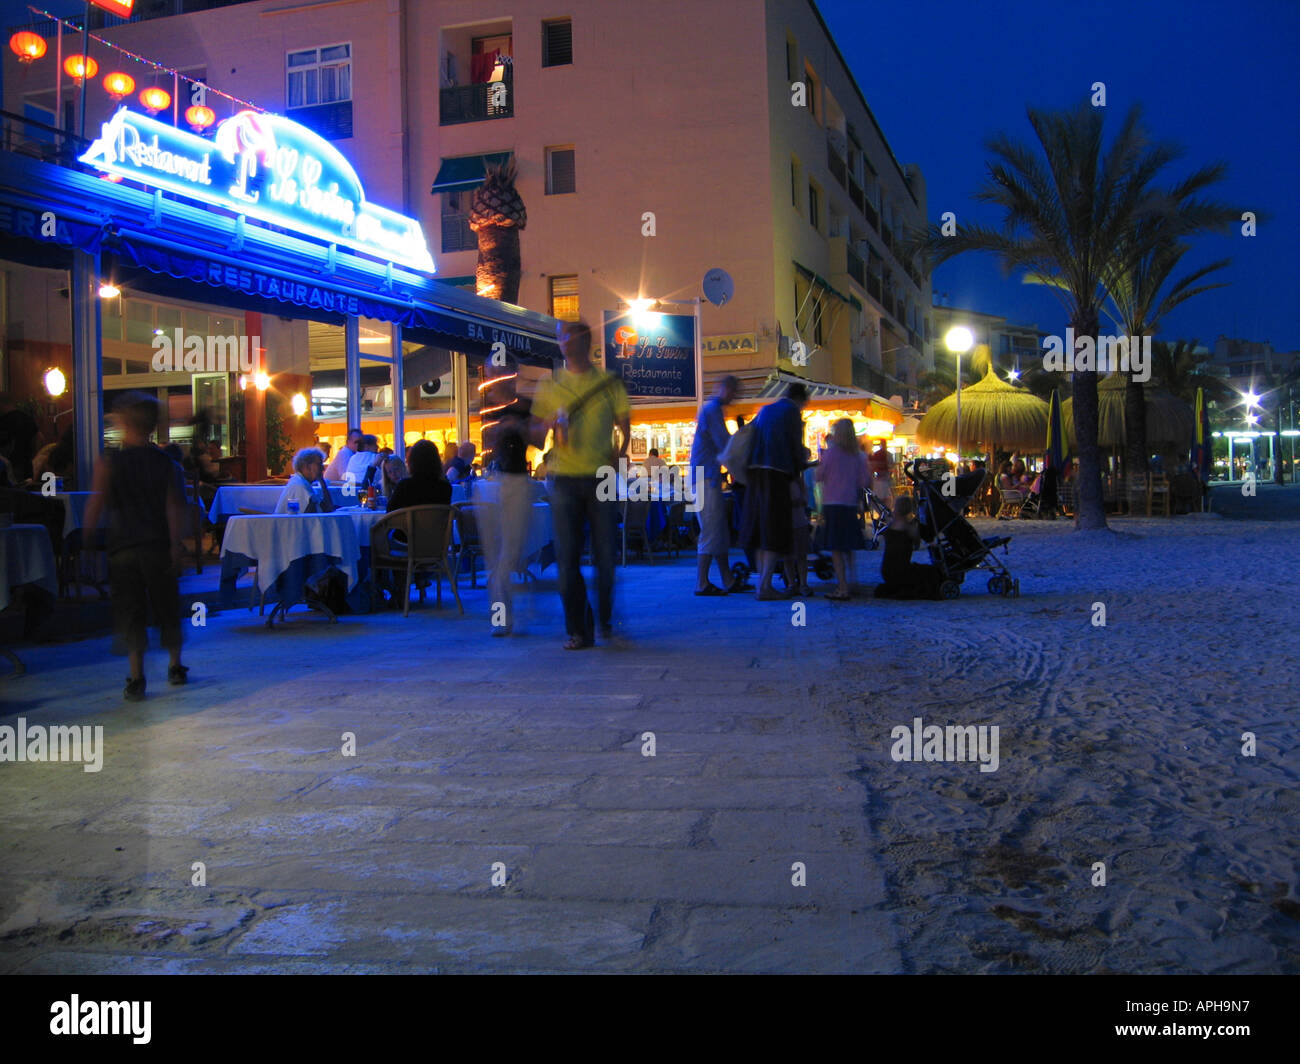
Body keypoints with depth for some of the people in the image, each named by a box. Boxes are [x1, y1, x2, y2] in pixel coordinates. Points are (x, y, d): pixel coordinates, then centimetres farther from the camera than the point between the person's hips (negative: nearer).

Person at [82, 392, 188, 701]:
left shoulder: (108, 462, -4)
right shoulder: (168, 464, 0)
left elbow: (96, 504, -10)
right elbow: (175, 508, -5)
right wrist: (175, 547, -4)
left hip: (122, 550, -1)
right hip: (159, 548, 2)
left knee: (130, 614, 3)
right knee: (167, 609, 15)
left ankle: (136, 677, -3)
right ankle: (175, 667, 26)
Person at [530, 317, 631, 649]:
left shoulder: (609, 384, 9)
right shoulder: (550, 386, 11)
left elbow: (625, 425, 10)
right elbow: (534, 432, 11)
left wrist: (620, 452, -9)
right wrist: (549, 425, -11)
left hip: (600, 475, 0)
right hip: (564, 476, 1)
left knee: (605, 553, 2)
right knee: (567, 555, -2)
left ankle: (605, 620, 20)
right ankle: (576, 629, 4)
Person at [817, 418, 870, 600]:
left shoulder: (830, 452, -7)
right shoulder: (858, 456, 5)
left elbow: (819, 477, -2)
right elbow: (864, 481, 4)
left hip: (833, 503, -5)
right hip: (851, 504, 5)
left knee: (836, 548, -5)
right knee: (848, 547, 17)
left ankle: (842, 588, -11)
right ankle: (850, 583, 22)